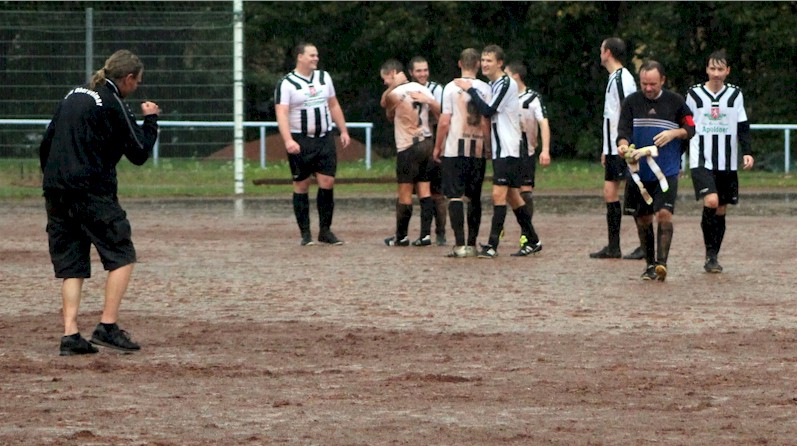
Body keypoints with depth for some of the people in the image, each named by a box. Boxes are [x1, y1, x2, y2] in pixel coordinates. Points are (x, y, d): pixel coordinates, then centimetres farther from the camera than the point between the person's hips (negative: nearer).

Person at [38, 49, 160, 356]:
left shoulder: (74, 96, 16)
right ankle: (108, 327, -6)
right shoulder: (113, 104, -7)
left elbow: (46, 144, 18)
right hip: (91, 192, -7)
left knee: (71, 266, 9)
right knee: (122, 256, 1)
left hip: (55, 192, 7)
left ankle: (70, 334, 0)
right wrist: (150, 120, 9)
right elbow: (139, 152, -5)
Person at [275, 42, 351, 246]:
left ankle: (325, 231, 5)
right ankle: (305, 233, 6)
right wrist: (288, 140, -29)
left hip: (325, 139, 4)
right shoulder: (286, 84, -7)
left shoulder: (324, 77, 11)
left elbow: (334, 105, 20)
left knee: (327, 182, -2)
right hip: (301, 141, -4)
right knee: (302, 185, 1)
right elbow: (281, 113, -16)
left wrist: (343, 130, 15)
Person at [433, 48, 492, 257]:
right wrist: (489, 144, 14)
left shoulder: (452, 87, -5)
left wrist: (437, 146, 5)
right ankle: (472, 244, 12)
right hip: (478, 149, 3)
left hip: (455, 148, -3)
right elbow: (488, 122, 2)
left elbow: (444, 122, -6)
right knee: (474, 197, 11)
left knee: (455, 196, -3)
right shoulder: (486, 89, 2)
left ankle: (460, 244, -12)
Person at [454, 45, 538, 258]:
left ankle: (492, 245, -16)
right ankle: (532, 241, 19)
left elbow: (488, 111, -19)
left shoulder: (506, 83, -12)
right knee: (512, 195, 12)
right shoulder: (492, 85, 16)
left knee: (499, 194, -13)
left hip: (507, 149, -10)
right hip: (499, 149, 10)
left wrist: (470, 90, -12)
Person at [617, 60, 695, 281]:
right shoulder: (631, 102, 3)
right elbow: (623, 131, -4)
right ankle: (650, 264, 21)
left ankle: (661, 263, -23)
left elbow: (690, 129, 10)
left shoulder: (675, 102, 3)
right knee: (643, 219, 8)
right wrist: (624, 146, -25)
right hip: (639, 171, 2)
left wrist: (673, 133, -10)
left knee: (664, 214, -17)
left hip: (667, 171, -2)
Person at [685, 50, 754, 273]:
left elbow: (743, 127, 8)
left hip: (727, 163, 3)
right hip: (701, 161, -3)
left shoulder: (735, 95, 6)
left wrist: (747, 152, -6)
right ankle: (710, 253, -13)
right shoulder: (694, 94, 2)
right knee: (711, 201, -22)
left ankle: (713, 257, 19)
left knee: (721, 210, 7)